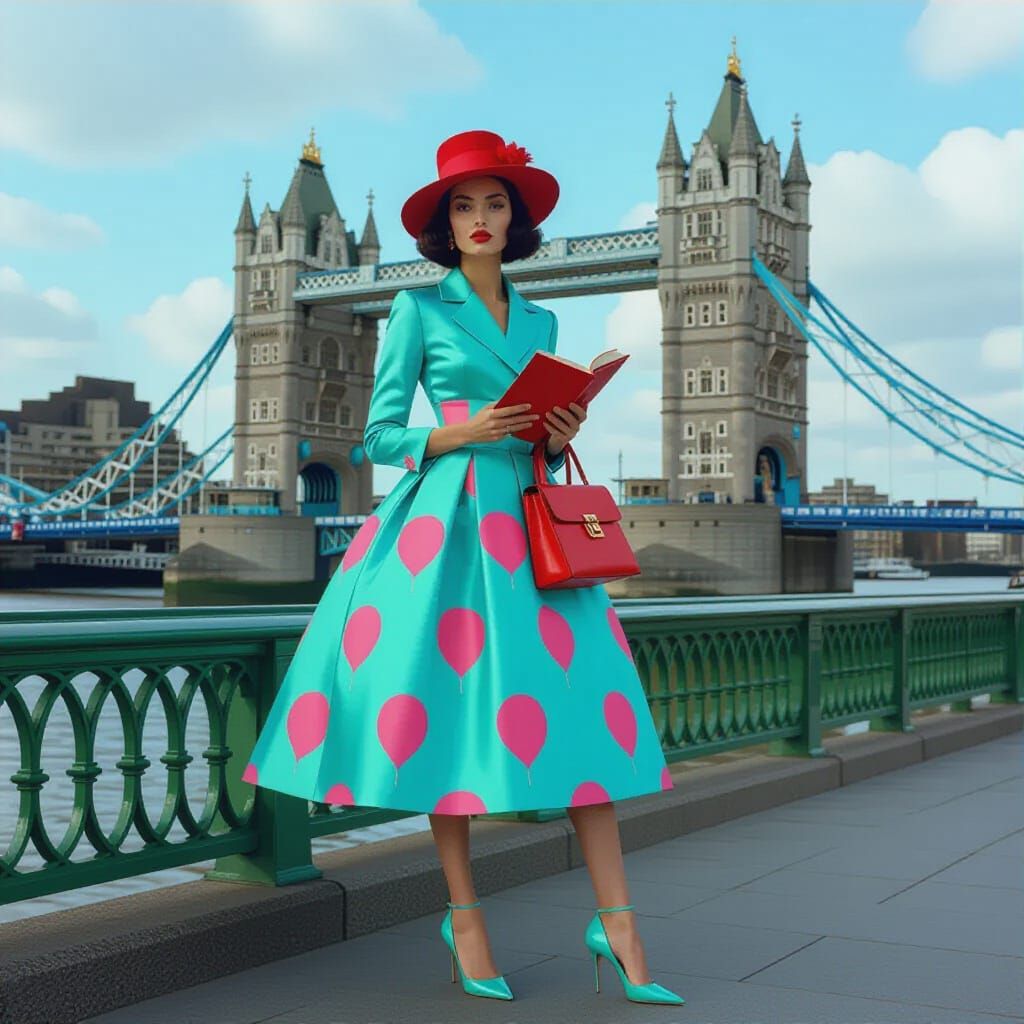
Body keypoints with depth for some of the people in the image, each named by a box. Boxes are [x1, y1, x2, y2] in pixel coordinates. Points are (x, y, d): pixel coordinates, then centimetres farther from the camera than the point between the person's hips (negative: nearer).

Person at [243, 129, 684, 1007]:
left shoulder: (539, 321, 18)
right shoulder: (421, 308, 5)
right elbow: (381, 436, 1)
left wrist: (561, 437, -2)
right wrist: (463, 433, -13)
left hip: (530, 521, 4)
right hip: (445, 520, -4)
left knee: (581, 704, -6)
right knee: (450, 706, -4)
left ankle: (616, 923, -3)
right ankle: (465, 916, 9)